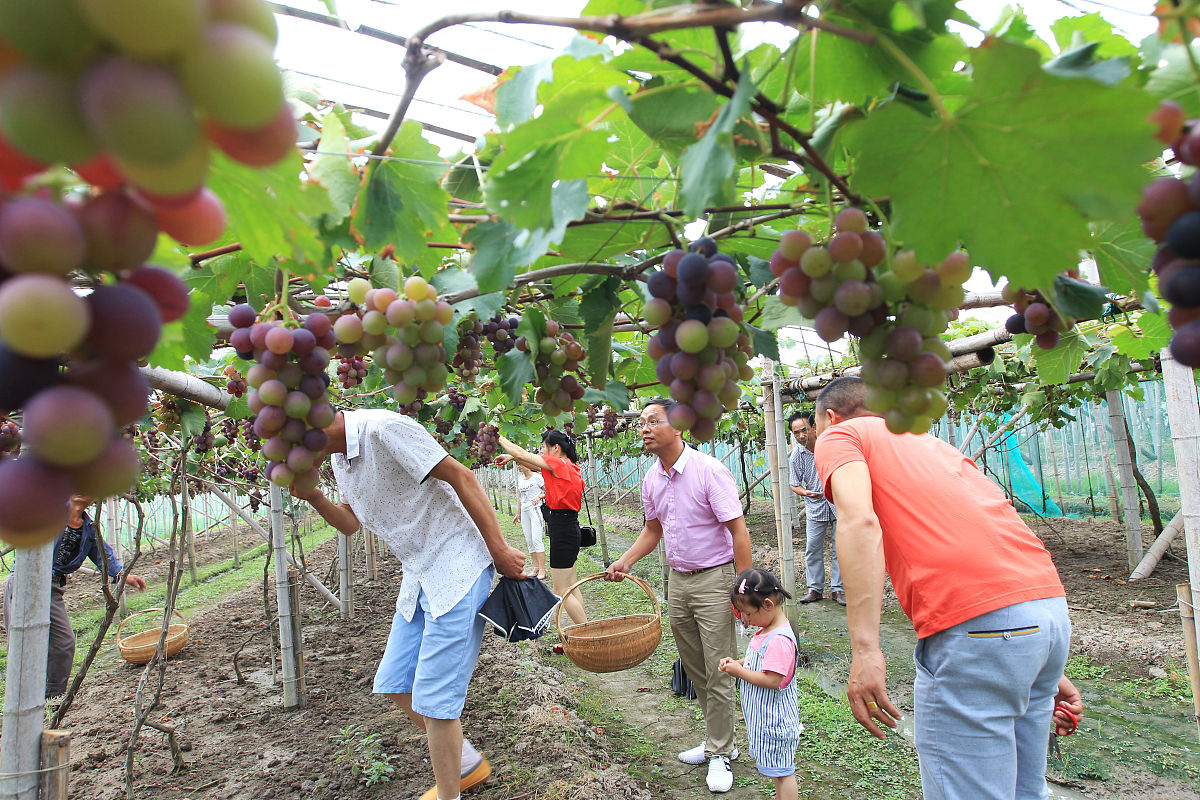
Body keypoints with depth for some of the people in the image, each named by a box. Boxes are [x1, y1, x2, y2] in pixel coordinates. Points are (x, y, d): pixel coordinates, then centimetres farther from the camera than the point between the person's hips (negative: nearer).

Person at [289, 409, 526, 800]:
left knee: (433, 696, -5)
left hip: (456, 570, -10)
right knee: (394, 684, 15)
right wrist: (315, 497, 1)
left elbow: (461, 477, -20)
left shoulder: (384, 428, -20)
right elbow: (350, 523, 21)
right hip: (419, 577, 10)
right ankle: (466, 764, 34)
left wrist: (499, 548, -18)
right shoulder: (339, 458, 10)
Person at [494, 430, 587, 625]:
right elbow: (536, 466, 22)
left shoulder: (558, 463, -14)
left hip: (562, 530, -10)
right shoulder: (571, 466, 12)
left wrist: (499, 438, 4)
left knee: (562, 592, -2)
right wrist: (512, 457, 15)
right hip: (569, 528, 10)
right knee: (570, 586, 17)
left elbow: (522, 454, -8)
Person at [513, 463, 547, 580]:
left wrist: (539, 496, -22)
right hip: (524, 511, 7)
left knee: (536, 539, -13)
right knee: (529, 541, 7)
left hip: (535, 510, -7)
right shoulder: (519, 480, 13)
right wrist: (518, 514, 20)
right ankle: (536, 567, 14)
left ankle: (542, 569, -10)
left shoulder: (537, 477, -6)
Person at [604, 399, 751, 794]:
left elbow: (738, 531, -17)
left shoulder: (709, 471, -19)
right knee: (694, 669, 16)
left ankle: (720, 752, 20)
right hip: (677, 581, 7)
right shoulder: (651, 479, 3)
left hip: (713, 579, -7)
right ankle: (718, 740, 33)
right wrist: (625, 561, 4)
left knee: (718, 671, 2)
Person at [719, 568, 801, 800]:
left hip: (774, 718, -10)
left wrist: (739, 671, -21)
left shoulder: (780, 640, -27)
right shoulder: (766, 630, 4)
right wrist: (738, 663, 1)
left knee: (781, 771, 4)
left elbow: (772, 680, -30)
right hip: (765, 716, 10)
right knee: (777, 769, 22)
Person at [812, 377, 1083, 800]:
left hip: (974, 626, -9)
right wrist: (1048, 669, 30)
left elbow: (860, 522, -13)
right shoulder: (929, 441, 30)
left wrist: (865, 650, -17)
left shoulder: (839, 436, 8)